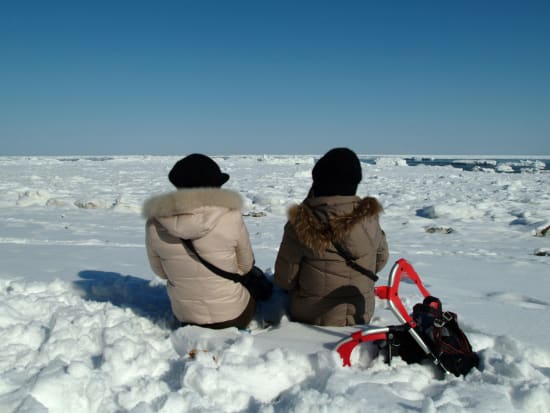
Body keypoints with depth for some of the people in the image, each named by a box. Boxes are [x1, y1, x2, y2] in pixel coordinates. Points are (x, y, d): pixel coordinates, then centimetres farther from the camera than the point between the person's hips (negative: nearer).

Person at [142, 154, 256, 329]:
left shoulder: (155, 224, -15)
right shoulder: (231, 218, -22)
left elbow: (161, 272, 1)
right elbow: (246, 265, -6)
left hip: (186, 317, 3)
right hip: (234, 316, -3)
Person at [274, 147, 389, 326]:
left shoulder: (301, 222, -22)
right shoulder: (369, 218, -14)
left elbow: (284, 279, -13)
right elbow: (380, 261, 4)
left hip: (308, 317, -1)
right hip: (360, 315, 1)